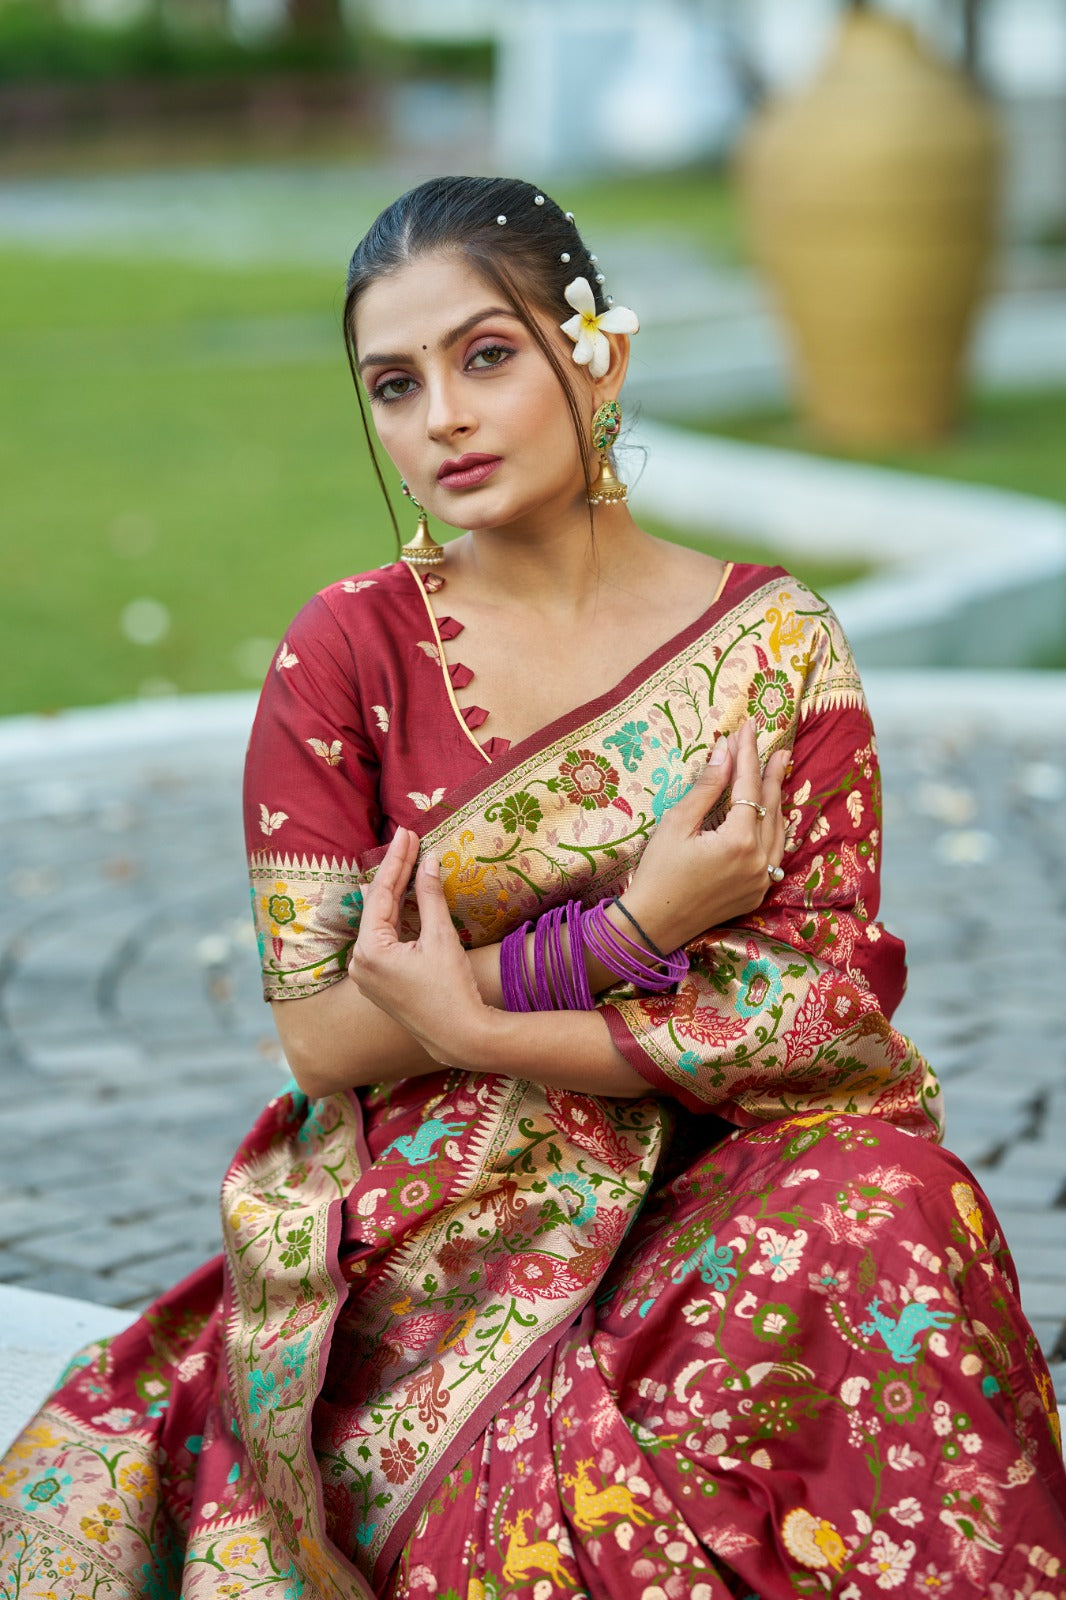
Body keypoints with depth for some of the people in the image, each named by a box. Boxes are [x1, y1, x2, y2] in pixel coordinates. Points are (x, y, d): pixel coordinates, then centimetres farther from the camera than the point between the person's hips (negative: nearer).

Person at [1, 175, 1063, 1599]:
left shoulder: (770, 641, 1)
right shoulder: (349, 651, 0)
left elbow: (828, 1001, -6)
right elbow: (319, 1038, -5)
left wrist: (472, 1017, -14)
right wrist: (631, 930, -16)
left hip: (722, 1189, 2)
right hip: (432, 1231, -2)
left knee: (883, 1219, -31)